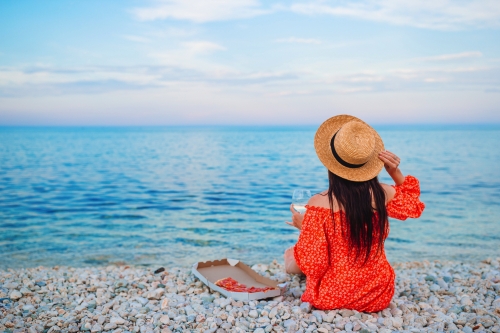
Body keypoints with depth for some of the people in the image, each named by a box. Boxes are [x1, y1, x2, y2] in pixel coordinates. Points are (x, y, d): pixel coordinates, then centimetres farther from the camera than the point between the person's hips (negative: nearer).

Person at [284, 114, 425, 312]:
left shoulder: (319, 204, -22)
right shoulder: (383, 194, -12)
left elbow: (313, 264, -17)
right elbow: (414, 205, 12)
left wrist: (303, 227, -2)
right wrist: (395, 173, 0)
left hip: (331, 297, -4)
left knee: (290, 254, 22)